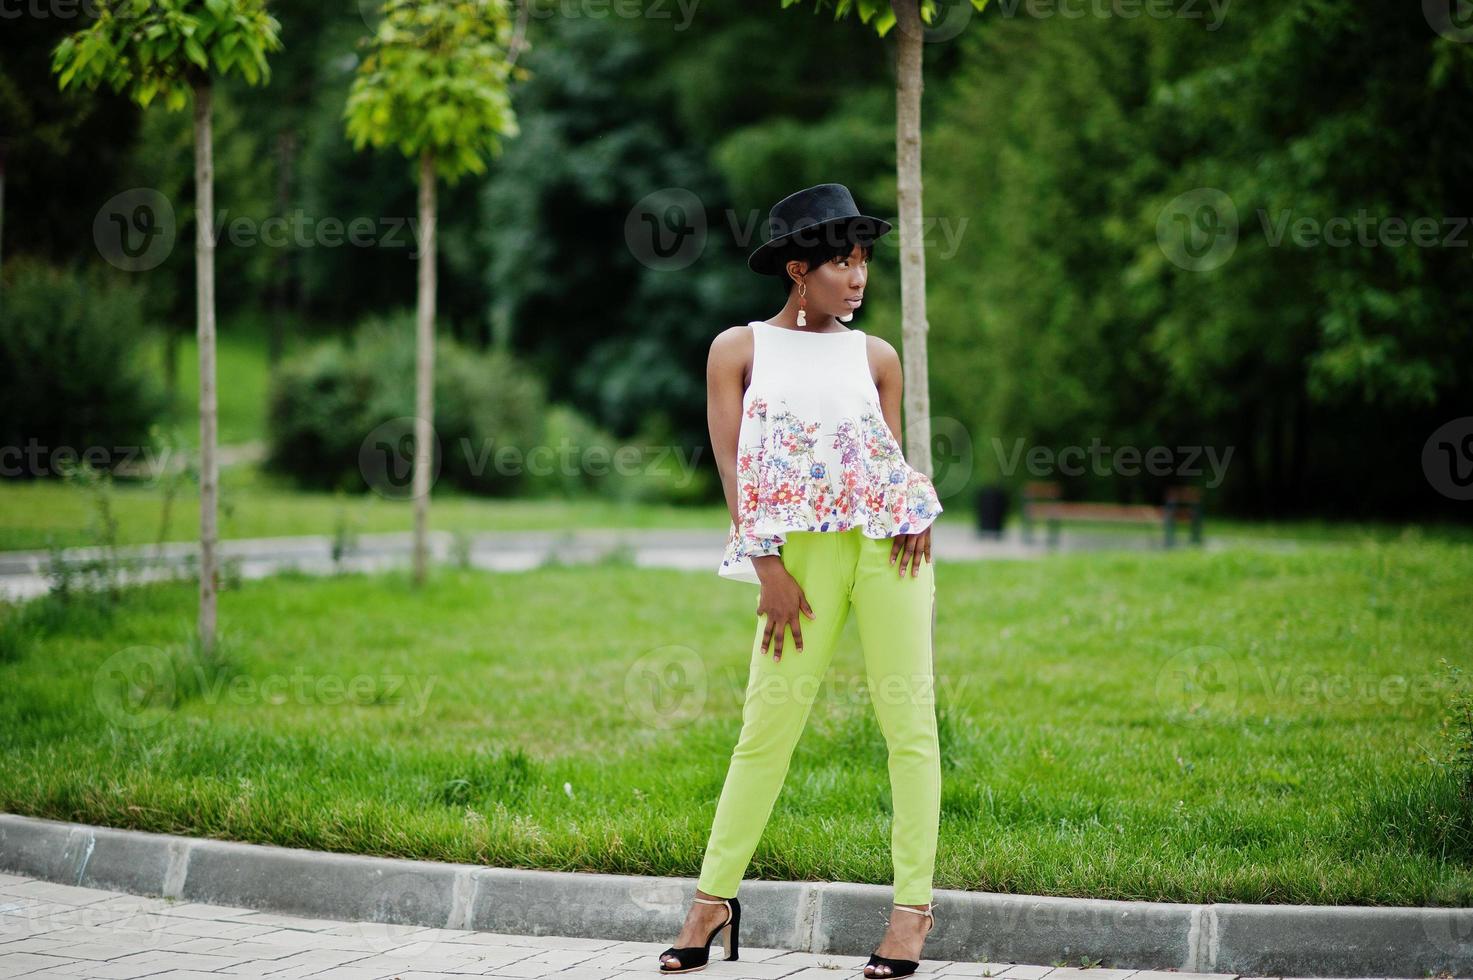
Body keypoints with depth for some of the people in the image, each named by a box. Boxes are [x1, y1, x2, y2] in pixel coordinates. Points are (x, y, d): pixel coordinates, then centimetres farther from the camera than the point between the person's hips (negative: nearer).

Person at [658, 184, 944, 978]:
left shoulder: (875, 357, 12)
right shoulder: (739, 349, 7)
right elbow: (732, 465, 1)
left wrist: (916, 510, -3)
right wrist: (768, 567, -7)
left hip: (888, 541, 2)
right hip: (802, 551, -2)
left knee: (908, 719, -2)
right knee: (767, 722, -1)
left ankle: (914, 905, 2)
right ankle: (713, 898, 9)